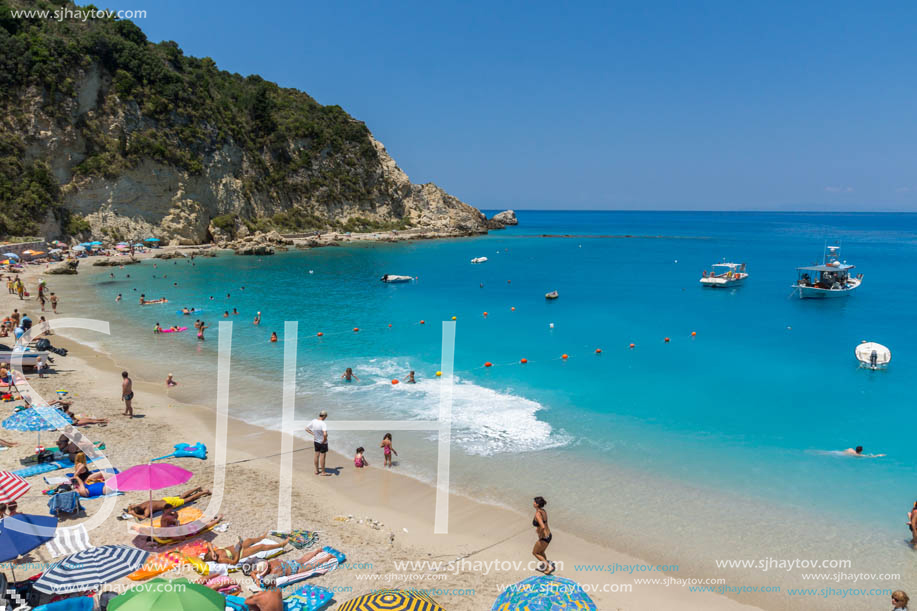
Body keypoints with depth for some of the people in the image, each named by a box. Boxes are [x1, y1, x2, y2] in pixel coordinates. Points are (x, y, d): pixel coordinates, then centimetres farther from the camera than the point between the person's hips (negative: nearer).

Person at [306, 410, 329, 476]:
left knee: (317, 455, 17)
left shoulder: (313, 421, -7)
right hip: (323, 442, -6)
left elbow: (306, 429, 4)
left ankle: (316, 470, 30)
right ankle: (323, 472, 17)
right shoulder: (323, 424, -27)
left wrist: (313, 434, 5)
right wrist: (324, 440, -21)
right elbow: (325, 434, -39)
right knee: (322, 456, 6)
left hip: (316, 441, 6)